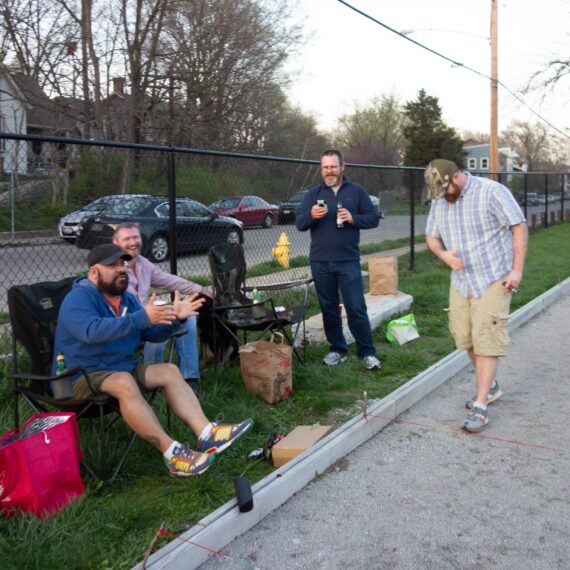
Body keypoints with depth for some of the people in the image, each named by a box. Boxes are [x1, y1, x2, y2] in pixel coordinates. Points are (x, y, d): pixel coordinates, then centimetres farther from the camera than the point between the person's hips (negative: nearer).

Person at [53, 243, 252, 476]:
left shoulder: (127, 299, 11)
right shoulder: (78, 299, -15)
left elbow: (152, 333, 11)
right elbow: (93, 331, -35)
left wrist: (175, 318, -9)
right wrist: (141, 317, -40)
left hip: (123, 367, 8)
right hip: (82, 376, -8)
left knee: (169, 371, -10)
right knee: (124, 382, -36)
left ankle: (206, 433, -25)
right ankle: (171, 452, -38)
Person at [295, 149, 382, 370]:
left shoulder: (356, 191, 5)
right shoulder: (313, 193, 8)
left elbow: (373, 218, 4)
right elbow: (299, 223, 0)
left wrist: (353, 218, -14)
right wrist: (311, 215, -22)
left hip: (348, 261, -2)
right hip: (320, 262, 2)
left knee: (356, 308, -3)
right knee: (329, 308, 9)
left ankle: (367, 352, 6)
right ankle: (337, 349, 21)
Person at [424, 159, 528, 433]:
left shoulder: (492, 192, -14)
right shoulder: (439, 201, 4)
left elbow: (519, 227, -11)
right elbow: (431, 236, 12)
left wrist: (517, 269, -15)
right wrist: (444, 254, -10)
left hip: (493, 280, -6)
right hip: (461, 281, 6)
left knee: (487, 341, -7)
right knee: (465, 337, 10)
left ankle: (480, 406, -1)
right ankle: (490, 386, 33)